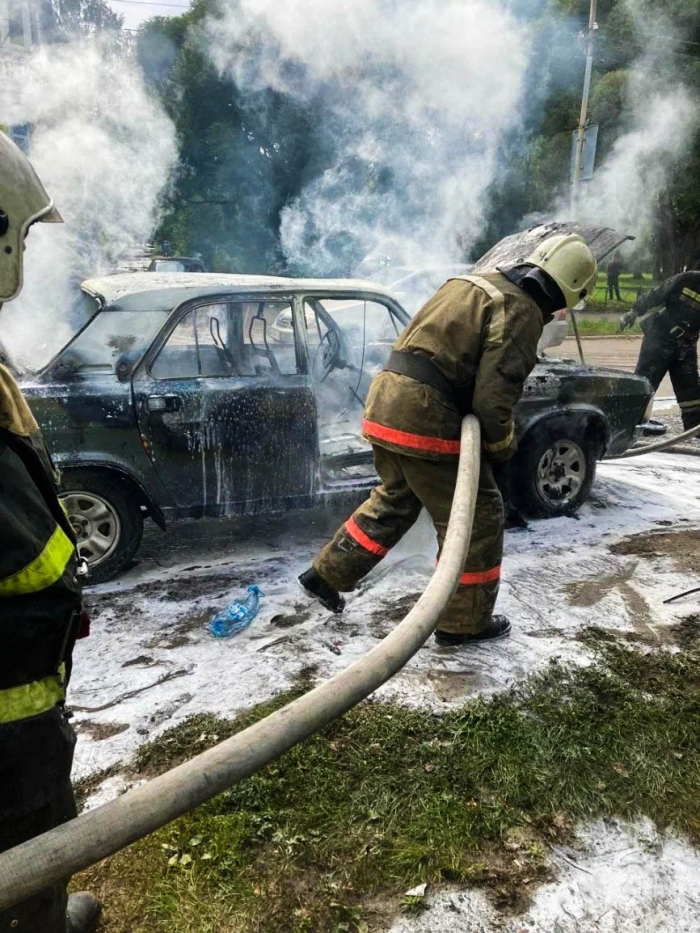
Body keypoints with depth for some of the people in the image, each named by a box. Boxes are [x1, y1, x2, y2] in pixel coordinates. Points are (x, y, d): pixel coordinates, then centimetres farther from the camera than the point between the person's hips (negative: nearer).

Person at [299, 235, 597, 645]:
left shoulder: (481, 284, 19)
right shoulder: (522, 312, -9)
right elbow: (493, 397, -15)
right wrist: (502, 450, 3)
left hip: (387, 398, 9)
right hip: (424, 415, -9)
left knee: (394, 501, 26)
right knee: (478, 515, 7)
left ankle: (327, 575, 33)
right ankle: (465, 622, 20)